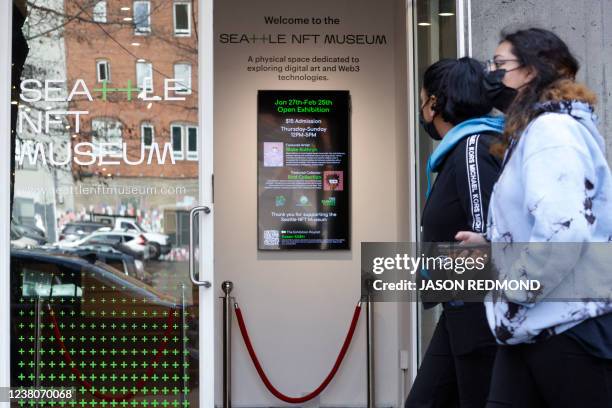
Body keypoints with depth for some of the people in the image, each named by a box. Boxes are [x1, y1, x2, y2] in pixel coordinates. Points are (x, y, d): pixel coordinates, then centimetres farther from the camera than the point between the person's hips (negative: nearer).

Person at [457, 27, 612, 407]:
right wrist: (491, 244, 11)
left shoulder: (553, 129, -14)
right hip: (532, 327, 10)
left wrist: (511, 292, -15)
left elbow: (563, 230, -26)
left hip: (571, 328, -10)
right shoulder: (533, 131, 18)